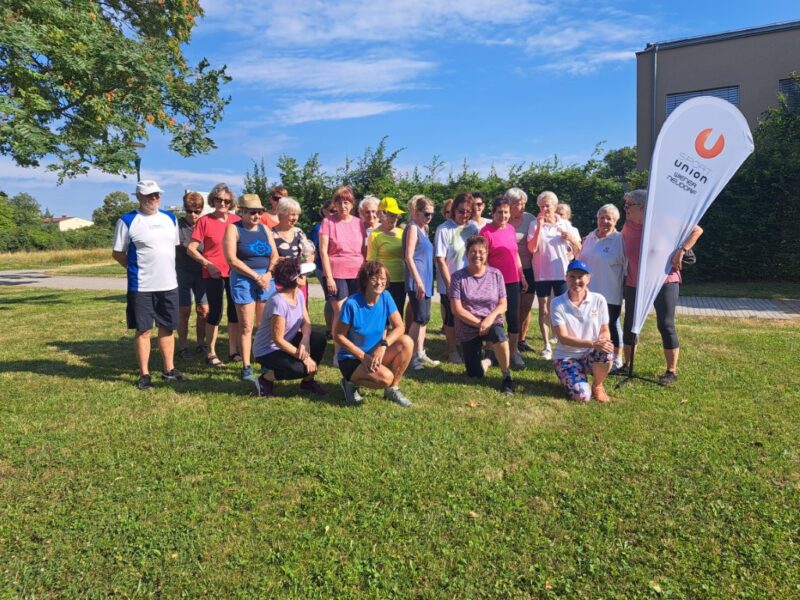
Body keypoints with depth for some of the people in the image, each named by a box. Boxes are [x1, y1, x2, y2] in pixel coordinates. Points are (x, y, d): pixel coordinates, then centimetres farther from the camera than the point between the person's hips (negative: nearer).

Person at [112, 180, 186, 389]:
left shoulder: (170, 218, 10)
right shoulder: (127, 221, -5)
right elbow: (117, 253, -1)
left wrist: (166, 268, 12)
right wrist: (136, 268, -2)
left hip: (169, 284, 5)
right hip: (141, 286, -4)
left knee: (167, 328, 13)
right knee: (143, 330, 3)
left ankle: (169, 370, 24)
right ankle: (144, 374, 13)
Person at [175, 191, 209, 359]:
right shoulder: (177, 225, -5)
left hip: (202, 274, 3)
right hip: (183, 274, -3)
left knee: (204, 310, 4)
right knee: (184, 311, 2)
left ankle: (201, 344, 18)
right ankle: (183, 347, 12)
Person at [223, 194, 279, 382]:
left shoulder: (265, 229, 13)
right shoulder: (233, 229, -2)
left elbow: (275, 255, 9)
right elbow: (232, 259, -11)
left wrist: (268, 274, -10)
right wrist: (256, 277, -13)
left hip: (266, 279, 4)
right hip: (243, 279, -4)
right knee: (246, 326, -3)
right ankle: (246, 368, 3)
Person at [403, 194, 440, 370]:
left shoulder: (423, 229, 17)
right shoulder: (412, 228, -9)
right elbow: (409, 257, -16)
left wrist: (425, 281, 16)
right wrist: (418, 282, -21)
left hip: (426, 279, 9)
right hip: (417, 280, -9)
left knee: (424, 318, 11)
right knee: (420, 318, -10)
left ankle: (420, 354, 19)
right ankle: (410, 355, -3)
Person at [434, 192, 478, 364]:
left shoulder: (473, 226, 1)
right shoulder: (444, 230, -12)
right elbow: (440, 260, -12)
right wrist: (449, 284, -13)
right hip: (450, 284, -4)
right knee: (451, 317, 8)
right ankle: (452, 350, 25)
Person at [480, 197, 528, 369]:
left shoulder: (511, 229, 8)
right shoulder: (486, 232, -10)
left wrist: (522, 277, 15)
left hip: (513, 281, 5)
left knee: (513, 317, 7)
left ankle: (514, 352, 18)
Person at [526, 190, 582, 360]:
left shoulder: (565, 224, 3)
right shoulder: (535, 225, -2)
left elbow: (579, 249, 7)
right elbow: (532, 248, -14)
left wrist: (570, 237, -13)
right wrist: (540, 226, -17)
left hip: (562, 273, 1)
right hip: (542, 274, -1)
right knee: (544, 309, 3)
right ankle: (547, 346, 10)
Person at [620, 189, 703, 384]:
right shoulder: (627, 226, 1)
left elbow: (697, 230, -10)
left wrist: (682, 250, -22)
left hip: (664, 282, -5)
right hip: (635, 284, 5)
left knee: (666, 325, -1)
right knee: (630, 324, 9)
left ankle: (672, 371, 10)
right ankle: (627, 365, 24)